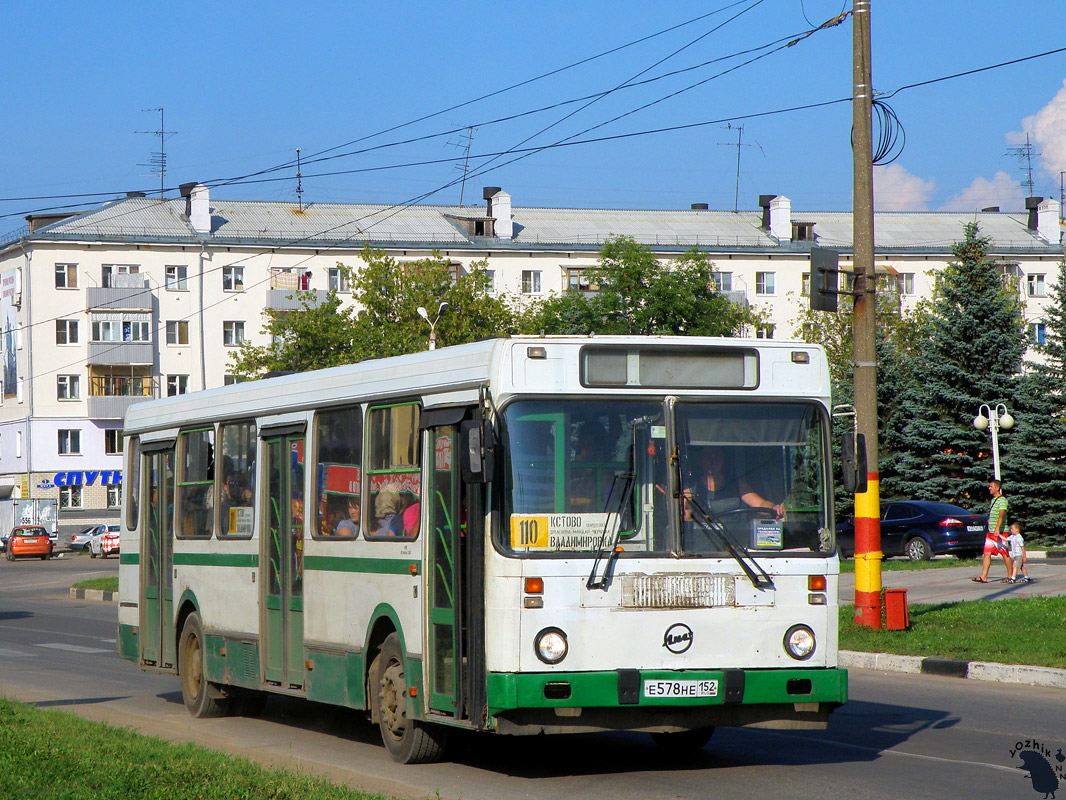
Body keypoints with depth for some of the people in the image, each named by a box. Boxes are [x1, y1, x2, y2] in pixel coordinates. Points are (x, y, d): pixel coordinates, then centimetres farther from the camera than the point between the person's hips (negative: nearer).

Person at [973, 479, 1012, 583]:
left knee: (1005, 554, 1)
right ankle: (983, 577, -5)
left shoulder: (1002, 500, -12)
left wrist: (997, 529, -37)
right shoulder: (993, 500, 17)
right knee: (987, 553, -1)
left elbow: (1001, 515, -26)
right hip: (990, 532, 8)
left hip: (1000, 532, -8)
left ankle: (1010, 576, 10)